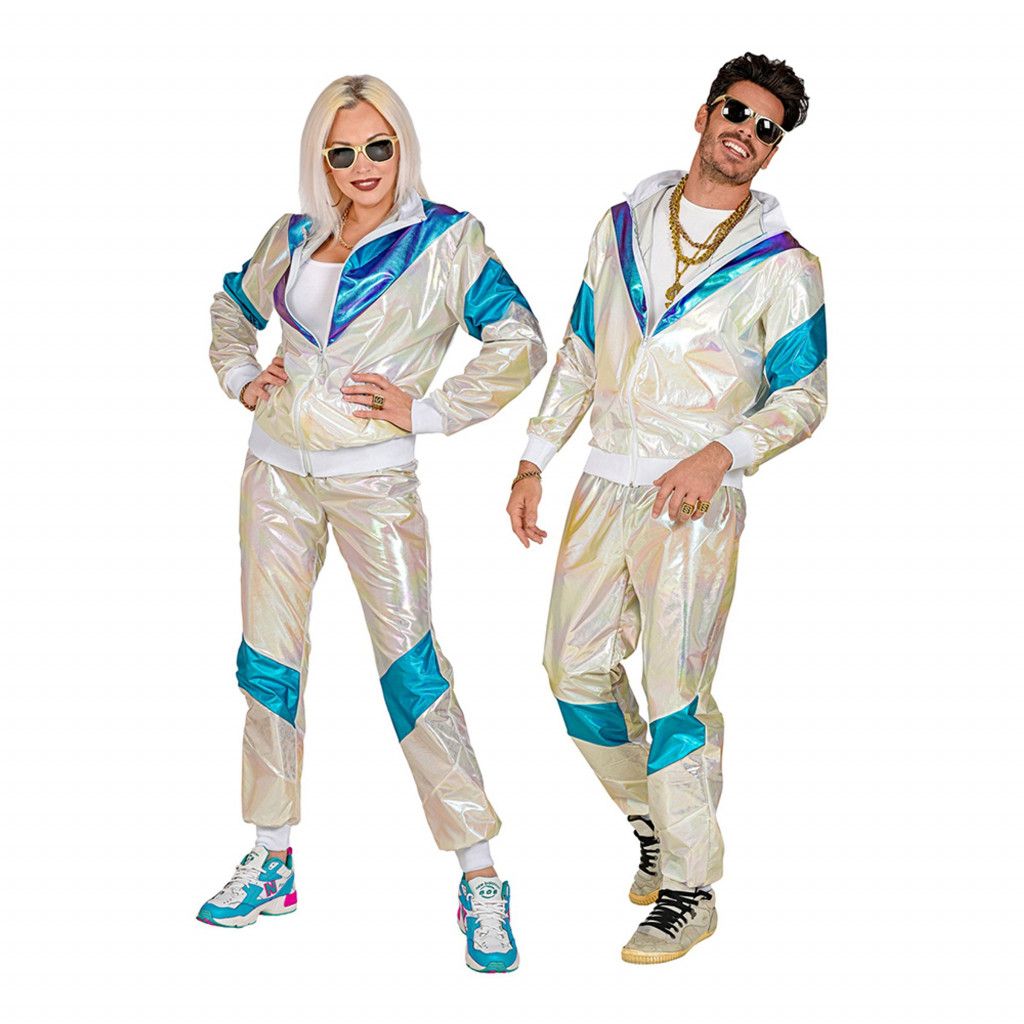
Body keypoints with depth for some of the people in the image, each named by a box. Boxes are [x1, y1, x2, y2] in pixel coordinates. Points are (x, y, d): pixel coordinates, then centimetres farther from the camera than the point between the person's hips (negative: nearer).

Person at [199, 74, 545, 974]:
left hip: (375, 481, -5)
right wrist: (241, 378, 10)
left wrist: (426, 411, -11)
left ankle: (480, 876, -1)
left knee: (411, 664, -9)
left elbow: (520, 345, -9)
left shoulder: (445, 239, -4)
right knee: (268, 663, 8)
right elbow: (231, 308, 27)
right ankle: (273, 859, 21)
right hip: (278, 471, 5)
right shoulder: (293, 238, 9)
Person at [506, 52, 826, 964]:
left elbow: (804, 395, -2)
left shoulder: (781, 263, -2)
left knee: (677, 692, -7)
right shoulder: (624, 224, 11)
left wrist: (723, 452, -18)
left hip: (696, 501, -5)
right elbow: (578, 355, 16)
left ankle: (689, 889, 6)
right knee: (576, 668, 9)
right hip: (604, 487, 5)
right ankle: (654, 824, 30)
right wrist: (534, 461, 11)